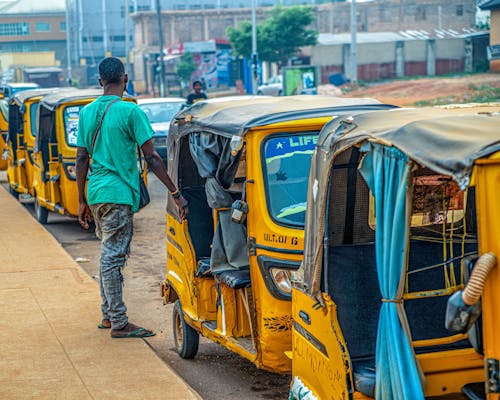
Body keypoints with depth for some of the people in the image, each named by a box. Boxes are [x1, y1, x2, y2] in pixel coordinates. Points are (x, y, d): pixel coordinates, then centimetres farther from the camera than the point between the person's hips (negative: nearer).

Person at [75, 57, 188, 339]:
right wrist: (176, 193, -9)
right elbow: (152, 158, -13)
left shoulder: (87, 112, 9)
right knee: (113, 257, -5)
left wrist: (82, 201, 17)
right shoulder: (130, 111, -10)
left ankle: (109, 315, 24)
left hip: (96, 194, 7)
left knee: (110, 255, 18)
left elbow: (82, 159, 11)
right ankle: (119, 323, 1)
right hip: (118, 194, -7)